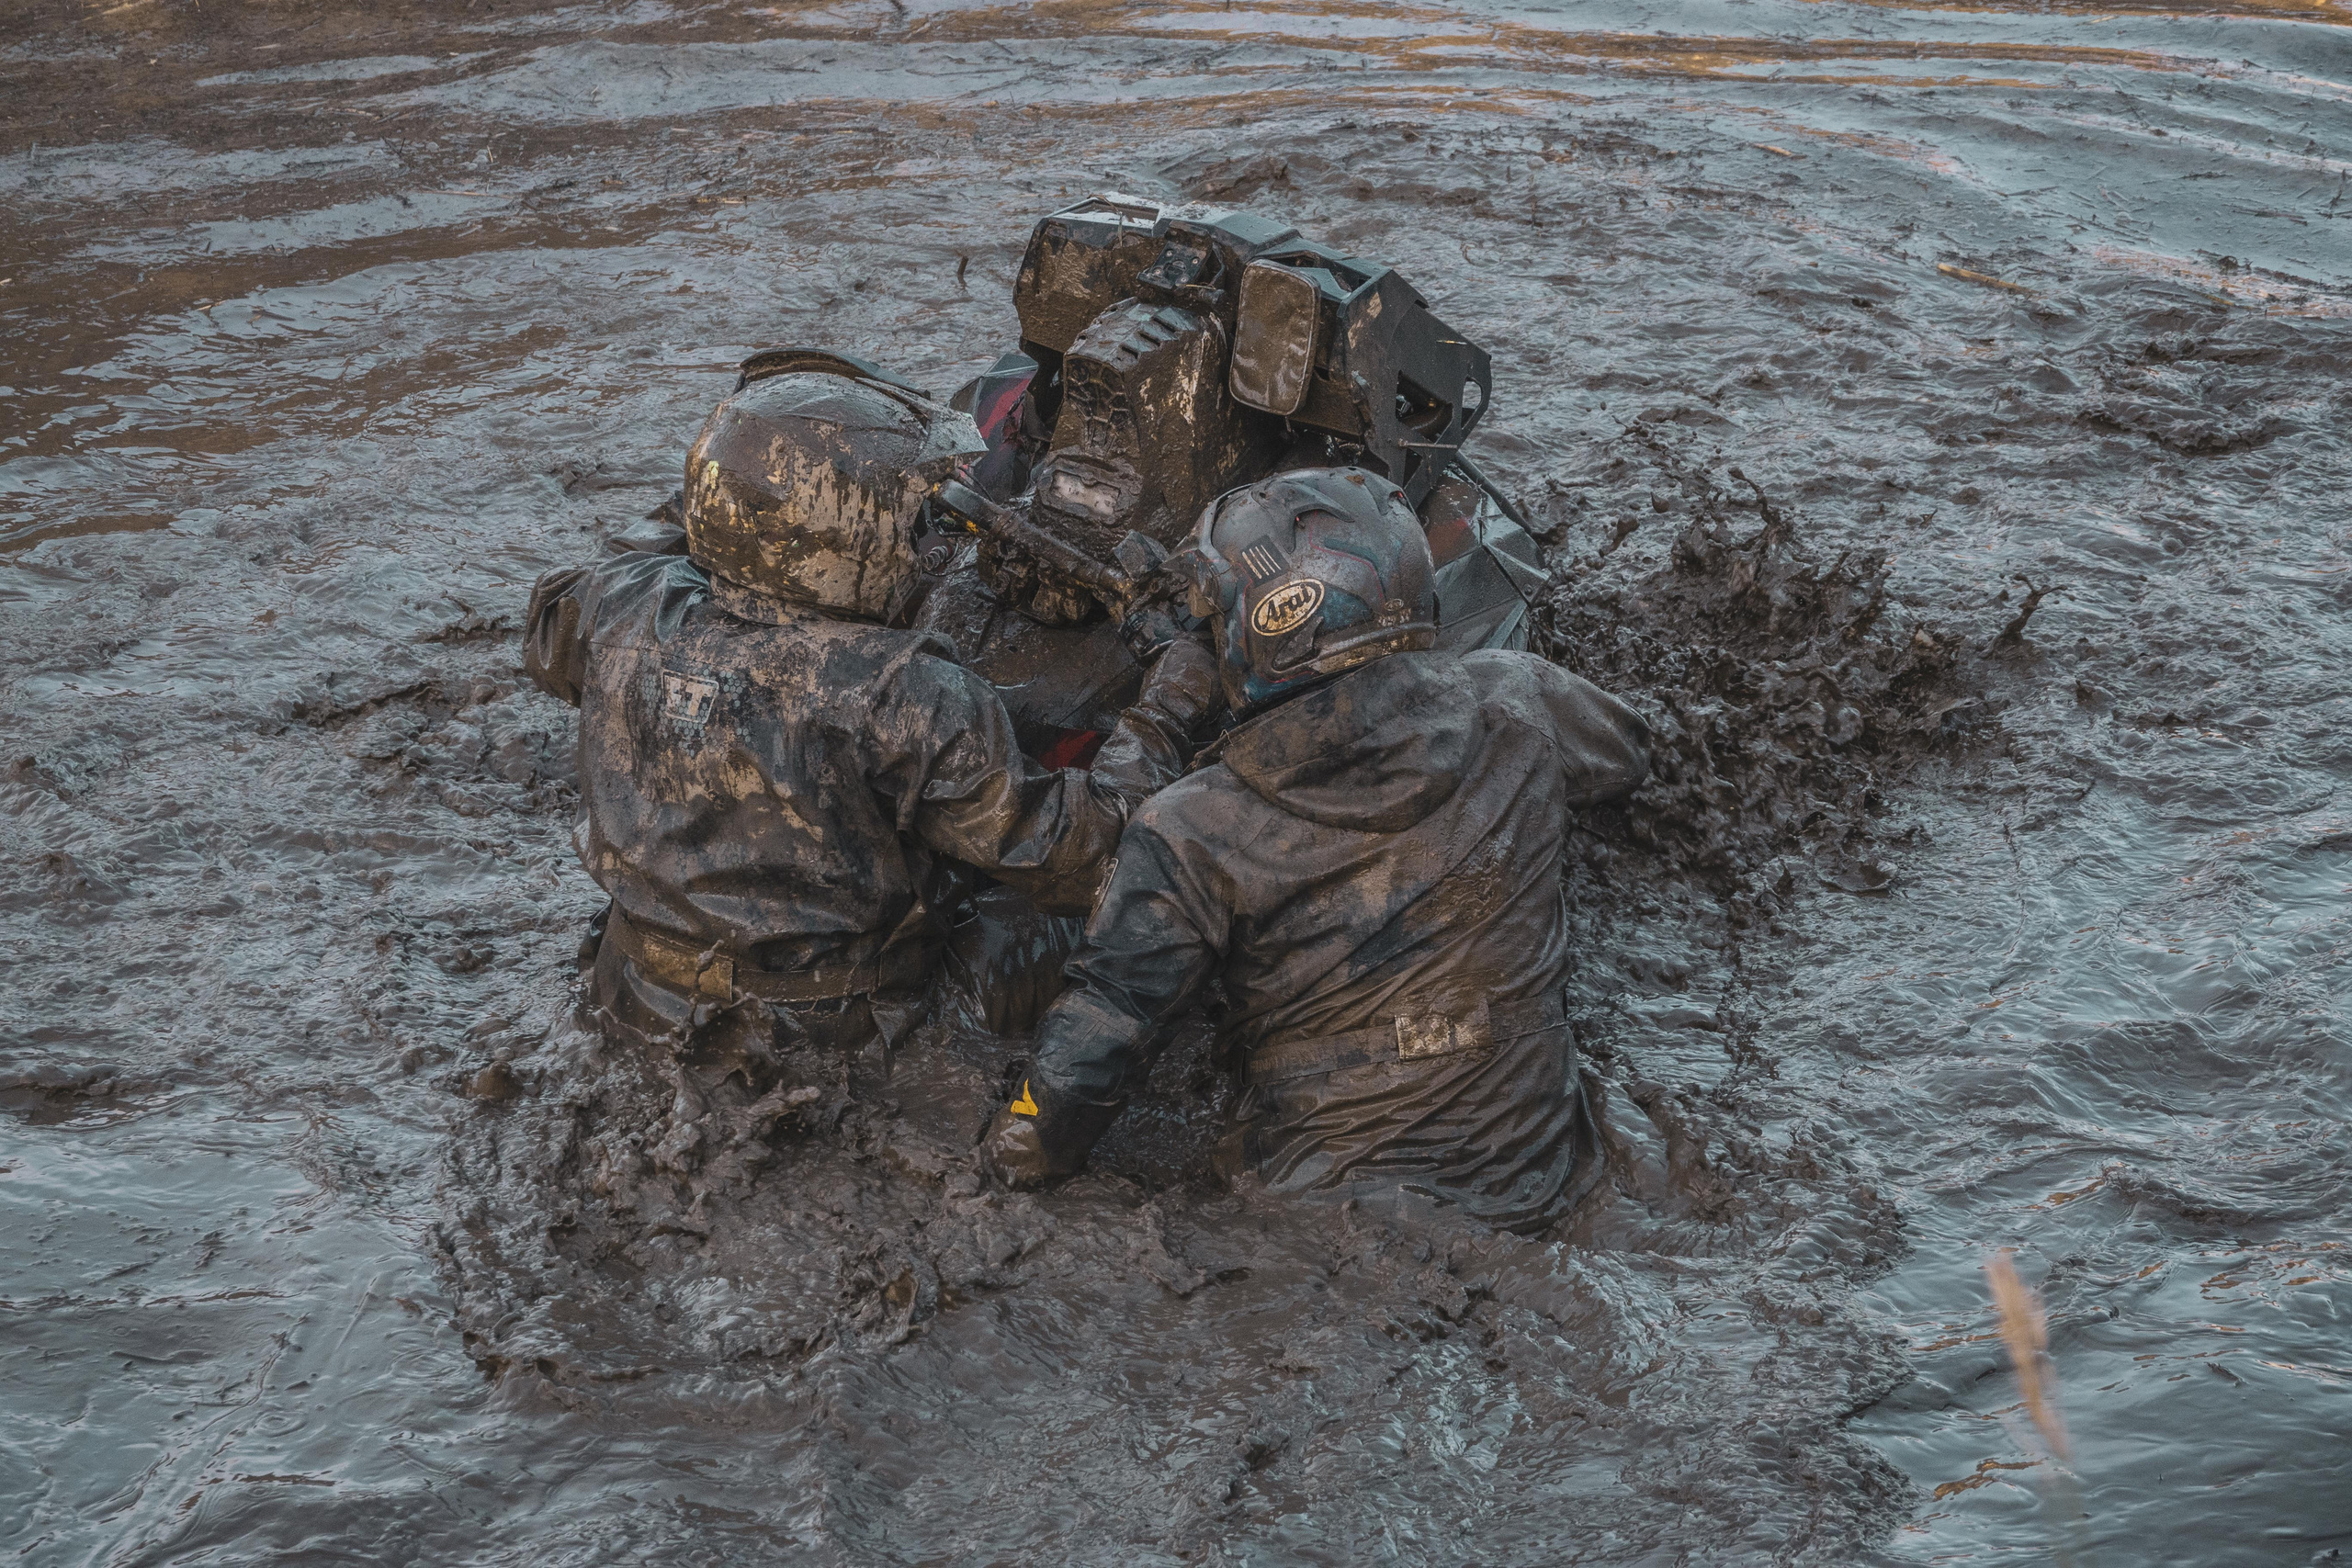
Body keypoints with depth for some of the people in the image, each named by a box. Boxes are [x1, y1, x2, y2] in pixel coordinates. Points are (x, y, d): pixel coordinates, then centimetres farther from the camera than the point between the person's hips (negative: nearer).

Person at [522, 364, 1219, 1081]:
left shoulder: (624, 609, -16)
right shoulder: (914, 704, -30)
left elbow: (548, 635, 10)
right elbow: (1073, 855, -21)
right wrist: (1166, 710, -8)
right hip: (830, 1028, -4)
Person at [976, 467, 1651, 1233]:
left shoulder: (1191, 836, -18)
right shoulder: (1510, 705, -9)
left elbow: (1084, 1062, -16)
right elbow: (1625, 749, 16)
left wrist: (1015, 1166, 4)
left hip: (1325, 1213, -4)